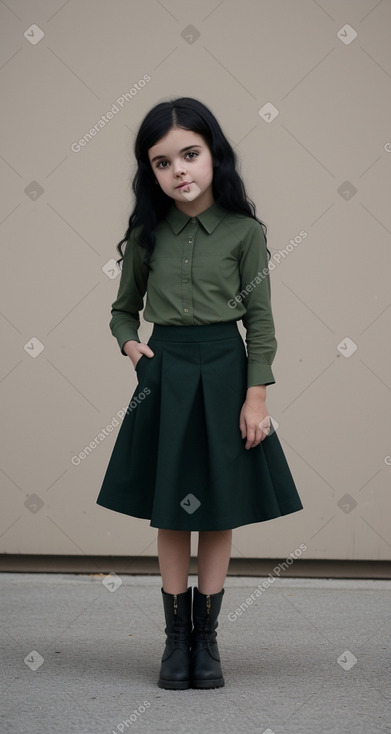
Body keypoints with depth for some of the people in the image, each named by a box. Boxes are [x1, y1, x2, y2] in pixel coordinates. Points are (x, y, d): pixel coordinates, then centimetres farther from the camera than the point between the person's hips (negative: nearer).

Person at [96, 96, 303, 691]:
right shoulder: (146, 235, 2)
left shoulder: (244, 232, -5)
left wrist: (255, 396, -10)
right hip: (164, 376, 2)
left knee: (219, 514, 6)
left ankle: (207, 637, 17)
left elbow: (260, 319, -4)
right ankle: (176, 637, 17)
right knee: (170, 516, 7)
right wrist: (130, 345, -7)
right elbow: (124, 310, 14)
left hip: (224, 374, -2)